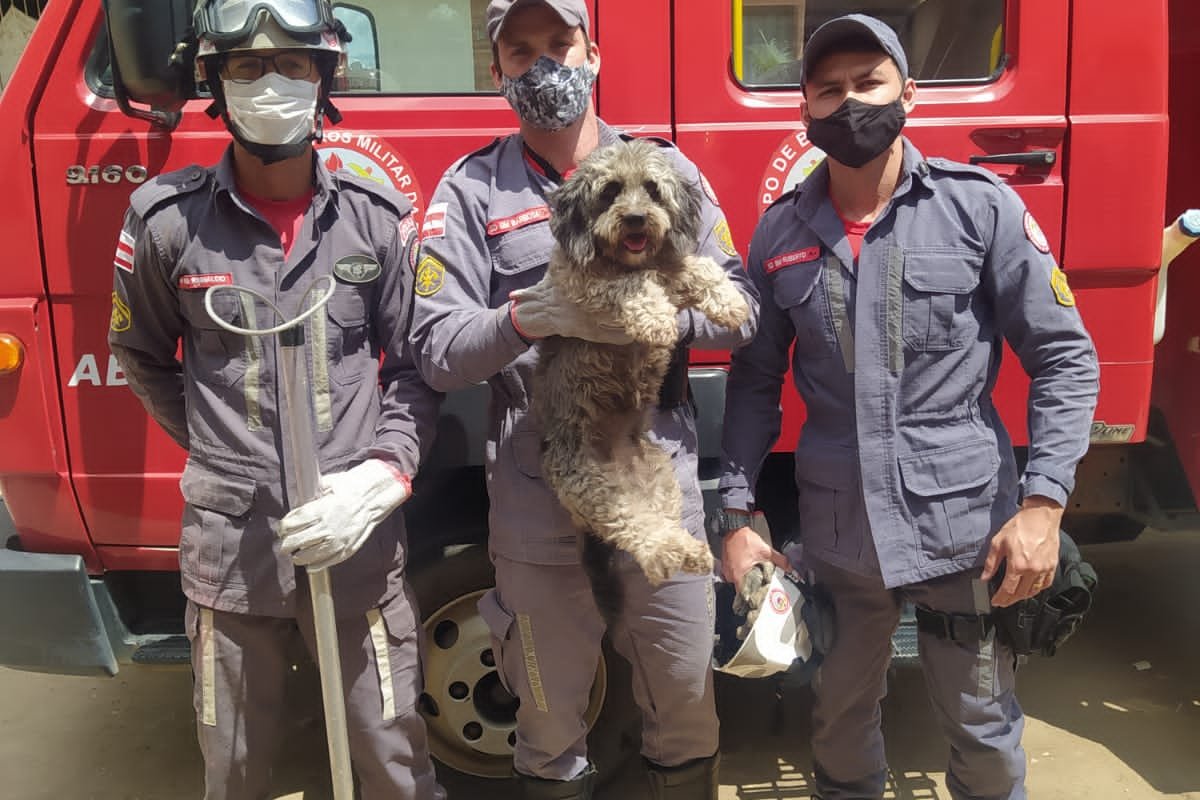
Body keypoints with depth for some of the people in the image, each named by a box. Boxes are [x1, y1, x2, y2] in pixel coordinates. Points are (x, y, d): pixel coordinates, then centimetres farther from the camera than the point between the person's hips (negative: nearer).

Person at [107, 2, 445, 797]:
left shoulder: (380, 217, -2)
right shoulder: (167, 218, -3)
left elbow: (414, 367, 2)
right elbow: (140, 353, 13)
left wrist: (383, 473, -12)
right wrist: (215, 450, 7)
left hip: (359, 539, 0)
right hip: (229, 543, 1)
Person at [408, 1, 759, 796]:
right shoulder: (471, 188, 2)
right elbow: (437, 351, -6)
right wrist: (525, 318, -24)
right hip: (539, 497, -1)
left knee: (687, 698, 14)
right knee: (551, 713, 15)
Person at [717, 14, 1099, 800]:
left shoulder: (981, 205, -6)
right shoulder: (781, 231, 2)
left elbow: (1064, 357, -4)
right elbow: (755, 381, 6)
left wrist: (1044, 502, -13)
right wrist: (738, 513, 2)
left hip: (964, 522, -2)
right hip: (836, 531, 2)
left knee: (985, 732, 14)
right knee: (840, 720, 20)